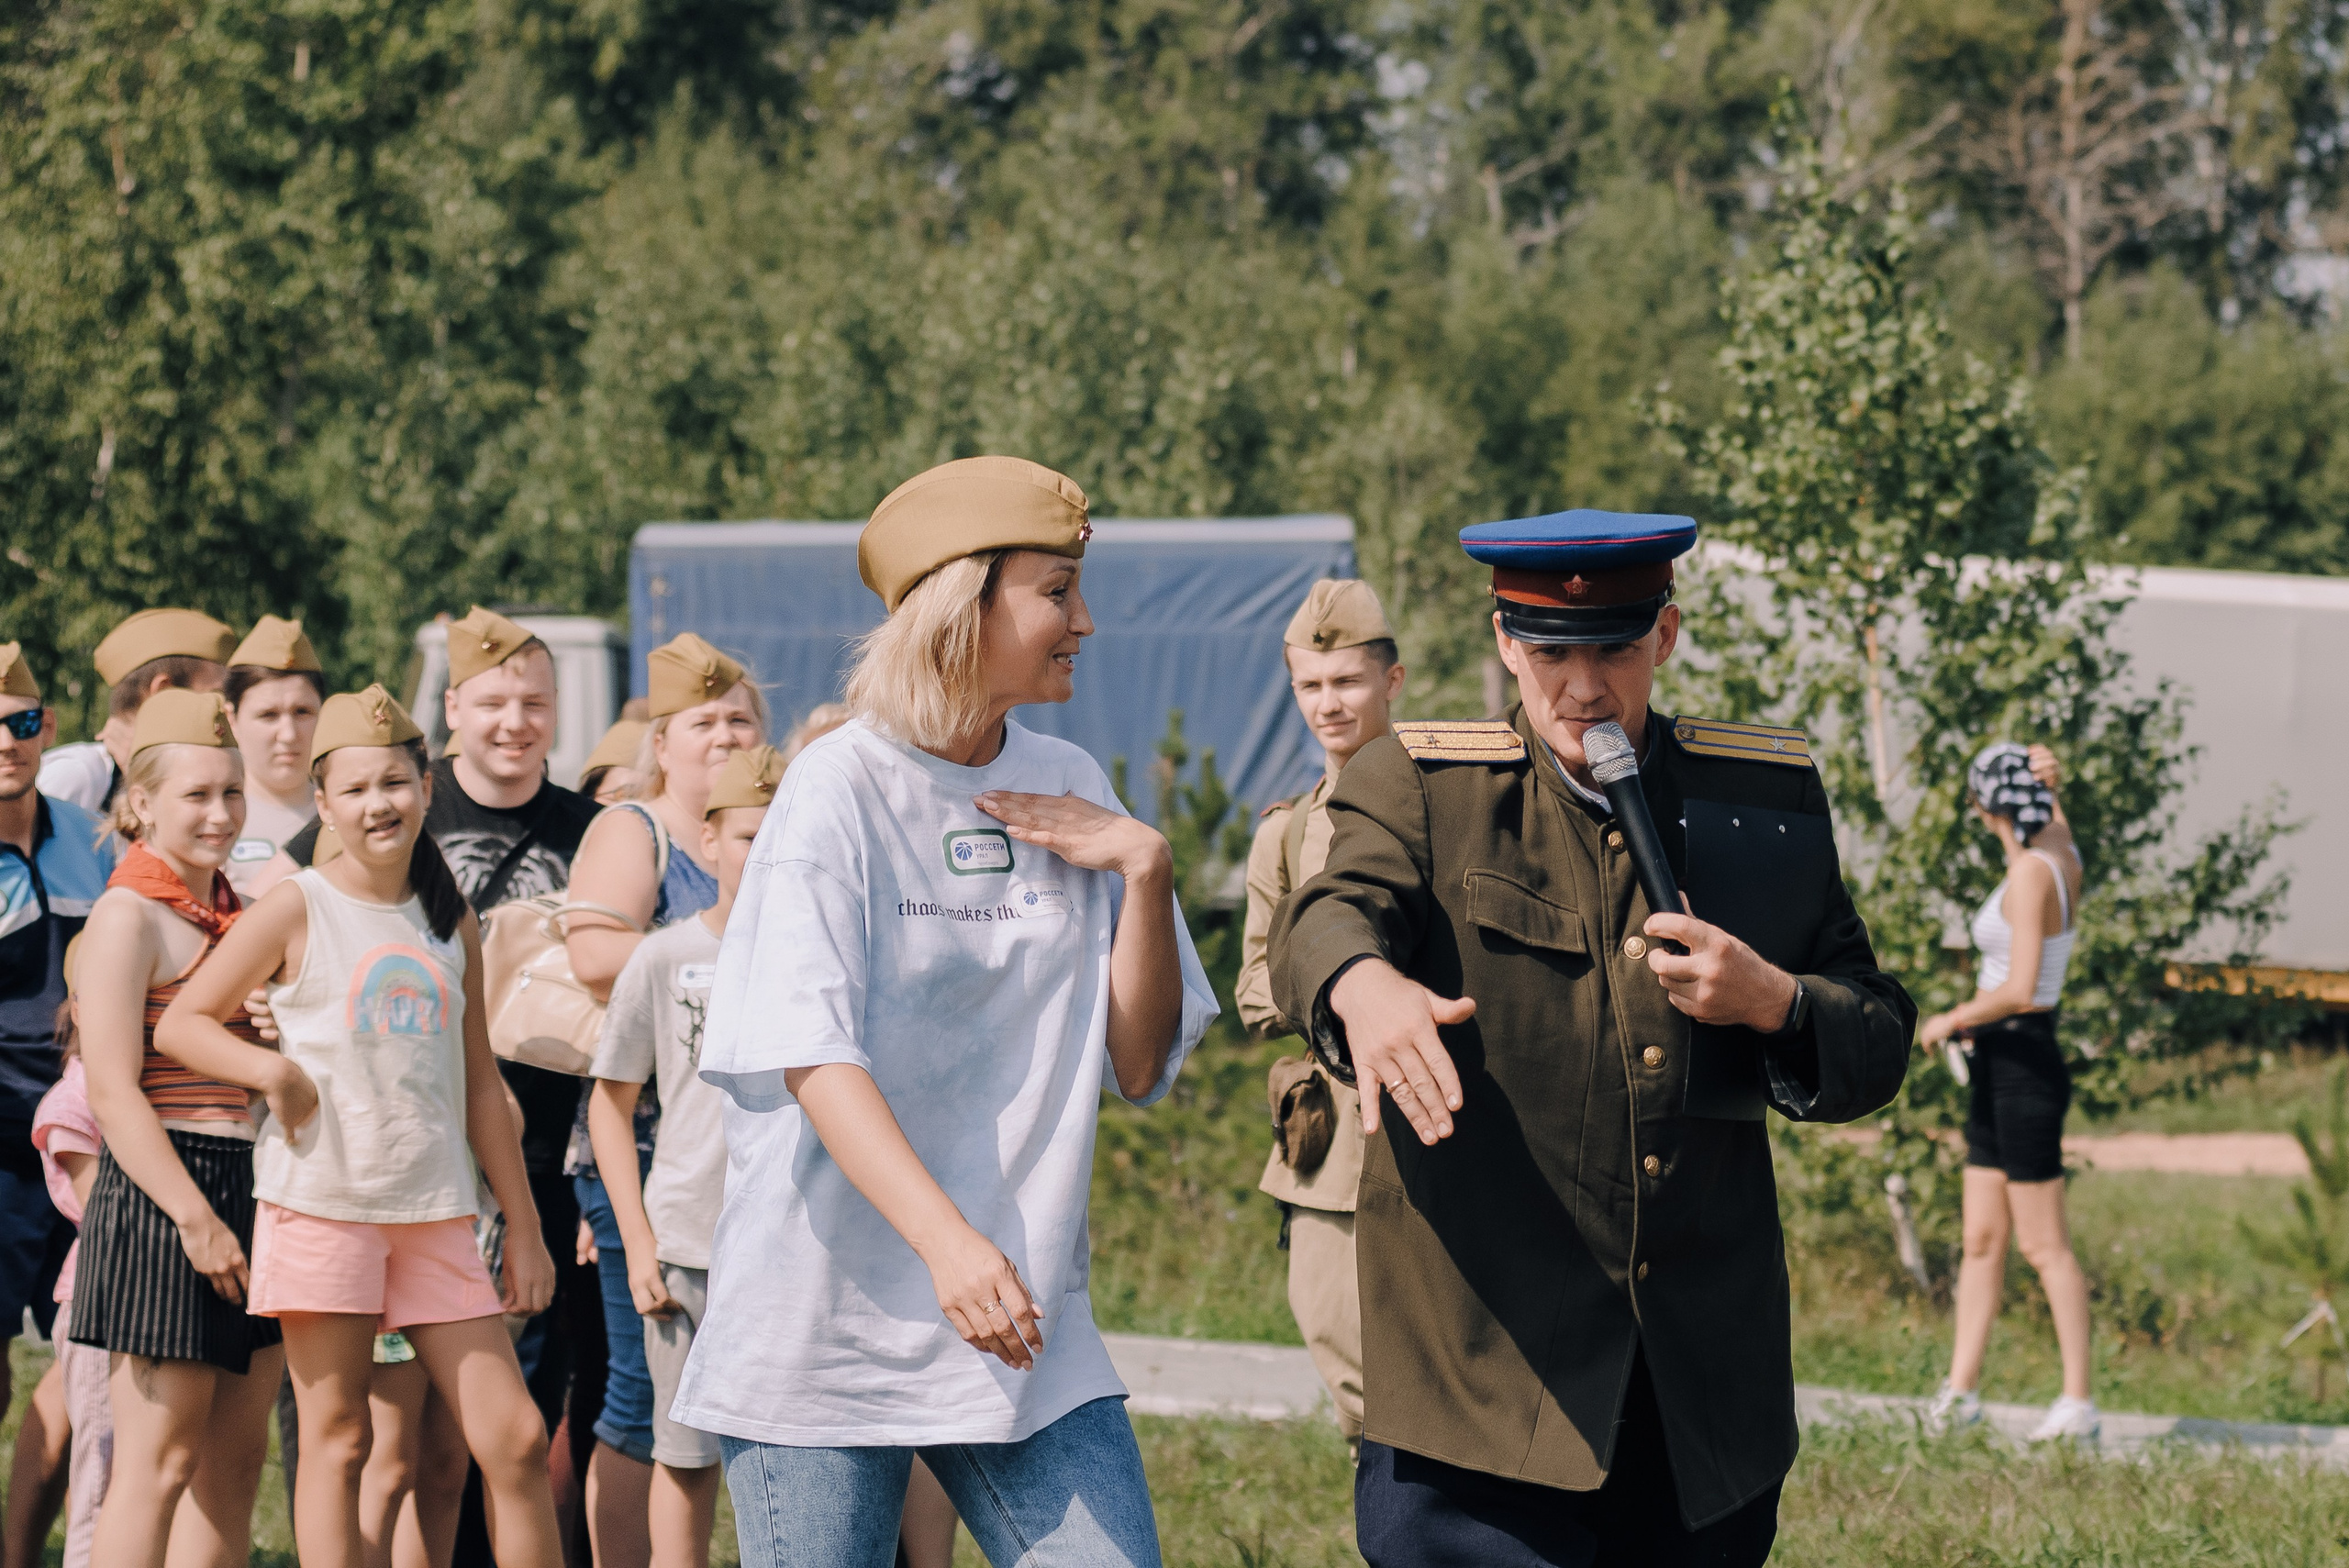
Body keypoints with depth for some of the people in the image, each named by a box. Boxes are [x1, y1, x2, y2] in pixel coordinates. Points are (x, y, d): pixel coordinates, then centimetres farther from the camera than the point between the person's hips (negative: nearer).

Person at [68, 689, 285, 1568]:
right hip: (160, 1197, -8)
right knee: (157, 1462, -8)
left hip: (251, 1190, 8)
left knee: (233, 1459, 8)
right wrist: (195, 1218, -20)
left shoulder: (235, 915, 15)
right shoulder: (128, 917, -9)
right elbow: (114, 1091, -15)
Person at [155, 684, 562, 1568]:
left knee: (515, 1438, -1)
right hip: (323, 1204, -4)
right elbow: (180, 1023, 2)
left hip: (437, 1212, 4)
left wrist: (524, 1228, 15)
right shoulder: (297, 912, 0)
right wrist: (273, 1070, -16)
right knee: (337, 1440, -2)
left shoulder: (452, 923, 13)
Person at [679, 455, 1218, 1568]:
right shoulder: (841, 788, -7)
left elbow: (1140, 1065, 9)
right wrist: (947, 1240, -33)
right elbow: (813, 1057, -19)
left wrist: (1144, 871, -6)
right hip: (826, 1328, -5)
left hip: (1027, 1331, 5)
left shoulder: (1069, 790, 9)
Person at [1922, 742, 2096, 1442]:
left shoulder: (2031, 874, -18)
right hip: (1999, 1069, 9)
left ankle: (2078, 1403, 0)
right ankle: (1960, 1387, 12)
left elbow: (2020, 990, -26)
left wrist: (1949, 1019, -12)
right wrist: (2045, 778, 12)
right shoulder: (2059, 847, 7)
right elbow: (2052, 815, 33)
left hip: (2024, 1067, -9)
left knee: (2045, 1246, -4)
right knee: (1981, 1239, 9)